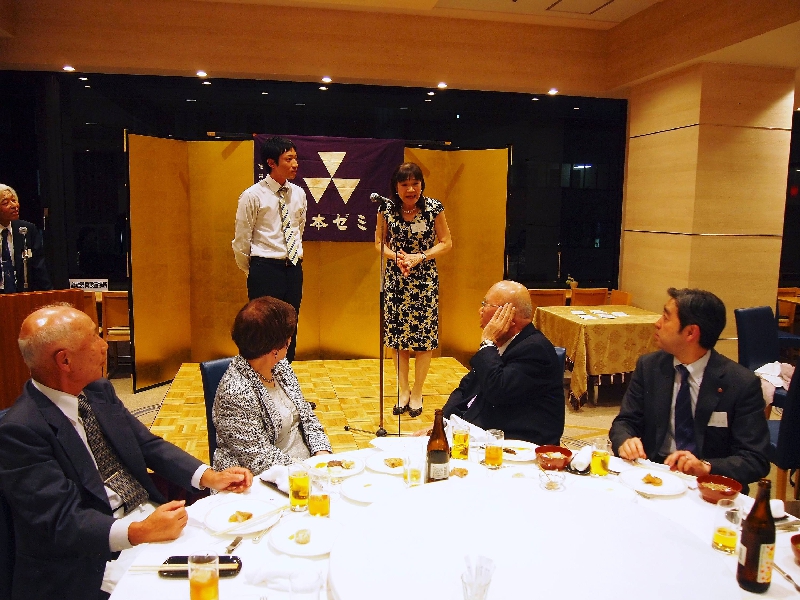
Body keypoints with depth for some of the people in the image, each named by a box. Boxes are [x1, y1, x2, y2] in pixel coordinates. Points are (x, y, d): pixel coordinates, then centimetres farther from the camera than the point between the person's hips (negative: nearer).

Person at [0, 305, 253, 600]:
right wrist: (139, 532, -33)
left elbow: (149, 445, 9)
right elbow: (62, 521, -20)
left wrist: (209, 477, -5)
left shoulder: (98, 391, 5)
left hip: (150, 514, 7)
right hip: (97, 554, -7)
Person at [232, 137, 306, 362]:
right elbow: (241, 241, -3)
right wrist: (252, 272, 5)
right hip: (265, 269, -5)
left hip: (293, 268, 5)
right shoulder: (253, 196, -9)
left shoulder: (299, 194, 7)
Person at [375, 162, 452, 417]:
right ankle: (403, 391, 23)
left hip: (425, 280, -2)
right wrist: (396, 257, -13)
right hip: (395, 279, 2)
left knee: (424, 338, 0)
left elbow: (446, 243, -2)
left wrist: (420, 257, -15)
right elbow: (380, 243, 6)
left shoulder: (433, 208, -8)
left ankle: (417, 394, 16)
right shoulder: (386, 209, -3)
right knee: (398, 337, 7)